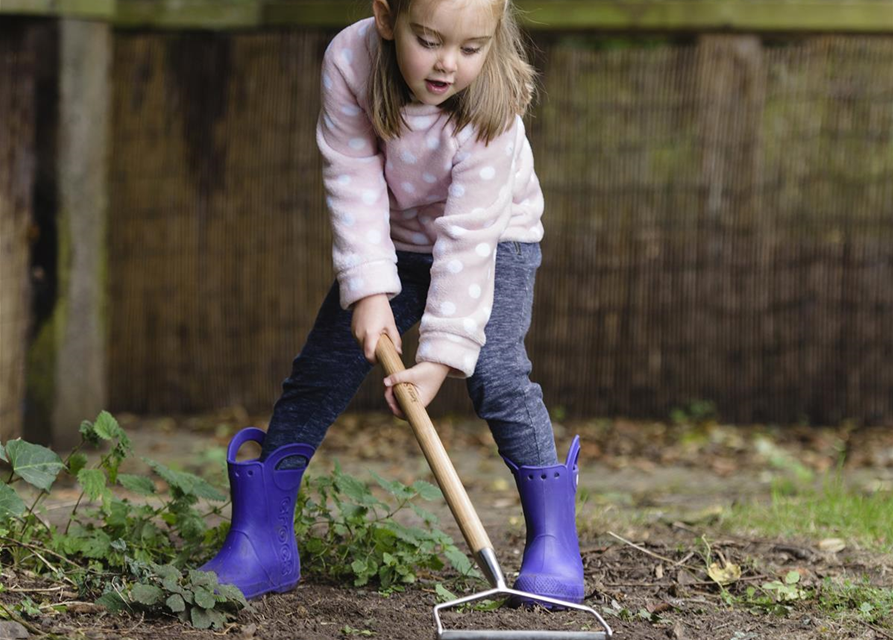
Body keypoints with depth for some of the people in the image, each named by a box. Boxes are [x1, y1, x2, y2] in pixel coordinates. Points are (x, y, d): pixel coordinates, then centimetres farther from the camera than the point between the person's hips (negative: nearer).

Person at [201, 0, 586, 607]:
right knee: (320, 370, -2)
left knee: (496, 373, -22)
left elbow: (468, 235, -35)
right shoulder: (349, 61, -28)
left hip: (495, 240, -3)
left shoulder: (492, 108, -34)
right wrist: (368, 290, -31)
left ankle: (554, 539, -10)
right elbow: (354, 181, -23)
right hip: (390, 241, 3)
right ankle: (262, 540, 6)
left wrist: (443, 353, -38)